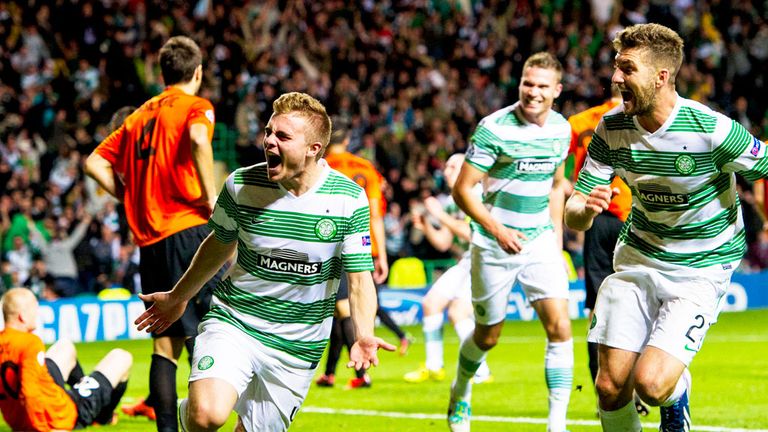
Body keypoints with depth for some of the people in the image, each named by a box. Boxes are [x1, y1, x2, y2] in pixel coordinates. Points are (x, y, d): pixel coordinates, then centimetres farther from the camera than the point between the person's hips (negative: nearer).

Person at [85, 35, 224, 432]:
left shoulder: (140, 115, 19)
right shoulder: (195, 107, 0)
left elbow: (96, 164, 18)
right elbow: (198, 138, -24)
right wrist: (211, 196, -17)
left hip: (149, 237, 6)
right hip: (188, 230, -6)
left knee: (166, 342, 8)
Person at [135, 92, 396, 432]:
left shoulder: (350, 200, -10)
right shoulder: (241, 185, -7)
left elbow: (359, 276, -7)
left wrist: (364, 335, -25)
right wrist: (178, 297, 24)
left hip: (297, 347, 1)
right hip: (233, 324, -1)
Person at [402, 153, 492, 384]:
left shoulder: (480, 194, -15)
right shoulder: (453, 201, 13)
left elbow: (472, 233, -25)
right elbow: (443, 243, 16)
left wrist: (440, 215, -20)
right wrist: (426, 226, -1)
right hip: (467, 261, 10)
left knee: (458, 312, -21)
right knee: (431, 302, 8)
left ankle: (481, 373, -10)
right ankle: (433, 367, 21)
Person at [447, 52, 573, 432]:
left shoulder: (561, 129, 2)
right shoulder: (494, 128, -15)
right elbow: (462, 189, -15)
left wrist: (557, 237, 13)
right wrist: (496, 229, -27)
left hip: (540, 241, 4)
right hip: (494, 245, -4)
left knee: (559, 326, -13)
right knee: (487, 336, 10)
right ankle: (460, 393, 40)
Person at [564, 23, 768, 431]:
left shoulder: (712, 130, -24)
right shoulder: (611, 129, -9)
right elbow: (573, 216, -6)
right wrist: (585, 208, -31)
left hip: (700, 270, -4)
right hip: (637, 257, 4)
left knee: (650, 384, -19)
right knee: (610, 388, -3)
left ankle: (678, 393, 18)